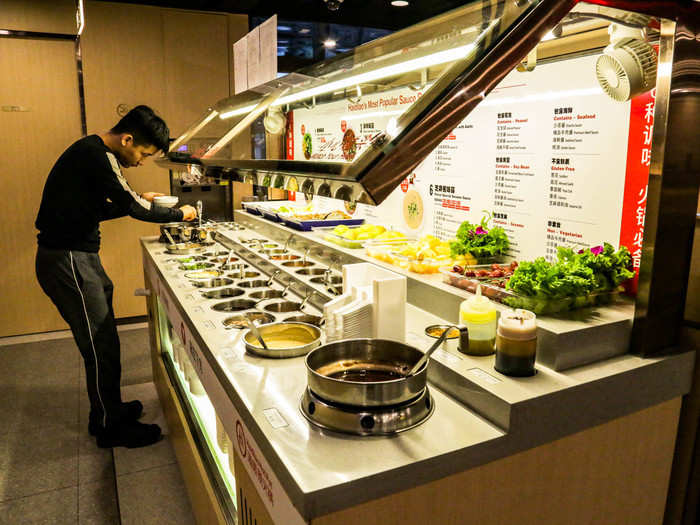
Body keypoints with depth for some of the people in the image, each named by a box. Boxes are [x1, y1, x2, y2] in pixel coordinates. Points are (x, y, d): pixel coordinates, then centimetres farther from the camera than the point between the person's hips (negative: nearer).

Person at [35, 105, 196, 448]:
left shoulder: (92, 151, 13)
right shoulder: (97, 156, -19)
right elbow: (133, 207, -18)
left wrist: (136, 201, 12)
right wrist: (181, 214, -4)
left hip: (78, 258, 10)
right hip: (67, 261, -10)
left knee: (102, 341, 17)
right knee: (101, 346, -2)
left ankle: (109, 411, 31)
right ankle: (111, 428, 13)